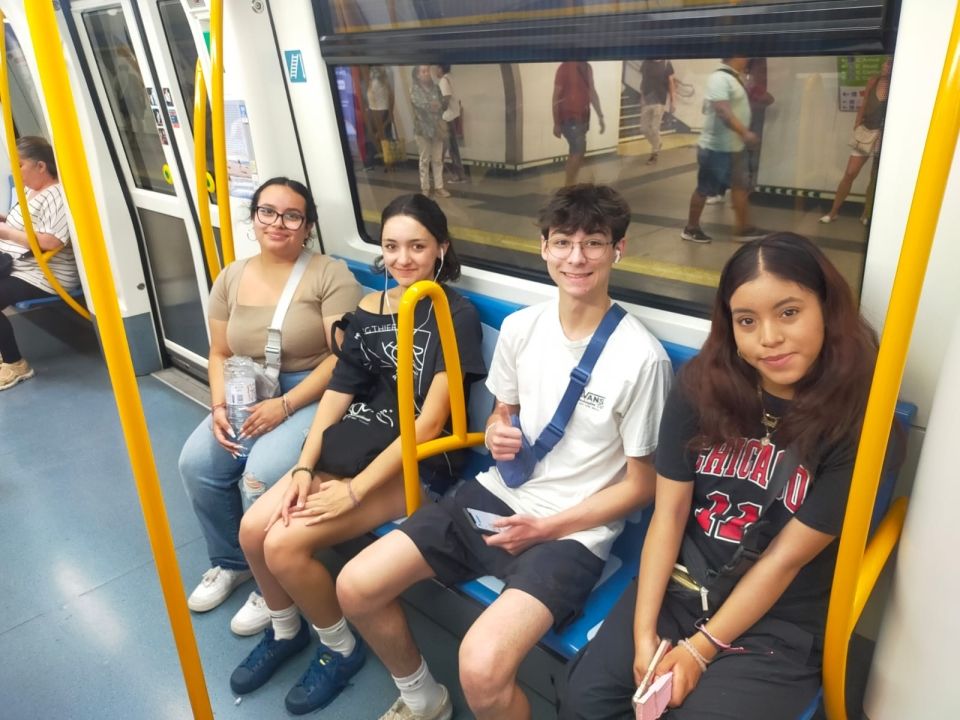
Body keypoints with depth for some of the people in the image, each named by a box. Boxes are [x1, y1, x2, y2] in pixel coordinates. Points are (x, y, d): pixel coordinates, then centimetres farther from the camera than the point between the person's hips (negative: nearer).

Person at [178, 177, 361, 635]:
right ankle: (231, 562, 15)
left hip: (312, 396, -6)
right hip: (248, 394, 6)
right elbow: (220, 354, 11)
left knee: (262, 476, -26)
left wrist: (285, 405, -22)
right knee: (196, 462, -13)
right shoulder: (231, 277, 9)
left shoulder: (330, 275, -10)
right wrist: (219, 405, -7)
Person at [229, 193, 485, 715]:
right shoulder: (369, 308, 7)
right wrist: (304, 466, -5)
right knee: (254, 530, -8)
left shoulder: (456, 317, -13)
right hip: (353, 443, 7)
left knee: (286, 545, -18)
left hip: (413, 464, -6)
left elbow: (429, 422, -18)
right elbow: (338, 392, 8)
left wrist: (355, 490, -18)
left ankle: (340, 648, 11)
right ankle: (285, 630, 22)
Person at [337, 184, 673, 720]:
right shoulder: (520, 327, 1)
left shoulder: (643, 358, -16)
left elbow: (641, 485, -7)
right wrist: (497, 435, -8)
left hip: (573, 530, -5)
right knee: (356, 587, 0)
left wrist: (546, 527, -14)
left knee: (482, 667, -28)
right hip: (499, 495, 6)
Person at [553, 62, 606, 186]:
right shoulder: (565, 67, -11)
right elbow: (556, 96, -10)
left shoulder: (587, 68, 10)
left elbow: (592, 93, 16)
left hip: (582, 117, 7)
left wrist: (600, 116, 13)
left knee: (575, 152, 10)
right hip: (569, 118, -7)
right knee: (579, 151, -12)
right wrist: (556, 123, -12)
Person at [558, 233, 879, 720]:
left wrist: (701, 649, -12)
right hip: (678, 588, 3)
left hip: (779, 624, -2)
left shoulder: (858, 418, -17)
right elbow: (670, 511, -6)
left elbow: (784, 559, -15)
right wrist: (644, 630, -8)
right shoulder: (702, 385, -8)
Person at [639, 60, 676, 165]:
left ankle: (654, 153, 15)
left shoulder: (666, 63, -6)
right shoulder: (645, 63, 2)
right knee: (644, 128, 7)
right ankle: (657, 145, 33)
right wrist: (641, 97, 9)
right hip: (647, 100, 4)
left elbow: (671, 82, -3)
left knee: (655, 128, -4)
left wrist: (673, 100, -5)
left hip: (660, 101, -4)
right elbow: (642, 81, 9)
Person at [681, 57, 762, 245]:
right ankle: (691, 228, 16)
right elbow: (723, 110, -29)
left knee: (741, 186, 12)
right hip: (716, 147, -10)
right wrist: (744, 132, -31)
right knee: (704, 189, 2)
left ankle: (742, 228, 19)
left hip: (734, 146, 10)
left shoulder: (732, 78, 12)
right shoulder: (720, 78, -19)